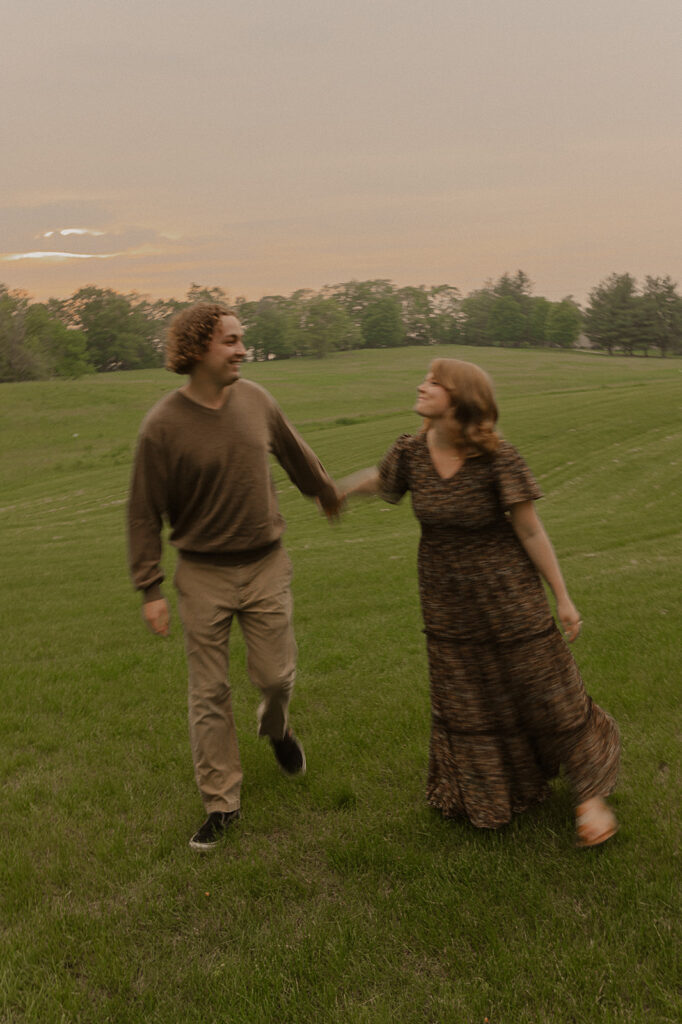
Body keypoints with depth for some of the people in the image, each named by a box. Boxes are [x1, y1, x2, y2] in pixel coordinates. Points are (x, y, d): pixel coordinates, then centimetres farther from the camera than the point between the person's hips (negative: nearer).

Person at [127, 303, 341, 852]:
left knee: (276, 674, 7)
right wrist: (150, 589, -10)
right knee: (209, 694, 6)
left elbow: (295, 453, 17)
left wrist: (327, 492, 32)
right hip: (203, 574, -2)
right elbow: (145, 513, -8)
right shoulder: (164, 425, -15)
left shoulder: (256, 400, -3)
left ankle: (276, 725, 44)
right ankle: (221, 803, 22)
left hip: (266, 565, 3)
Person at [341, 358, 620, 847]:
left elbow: (530, 530, -16)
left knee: (545, 690, 6)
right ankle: (485, 794, 40)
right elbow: (379, 479, 12)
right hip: (448, 600, 4)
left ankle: (590, 791, 28)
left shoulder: (498, 458, -22)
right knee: (466, 701, 16)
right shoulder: (410, 452, -11)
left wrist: (563, 598, -12)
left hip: (507, 591, -4)